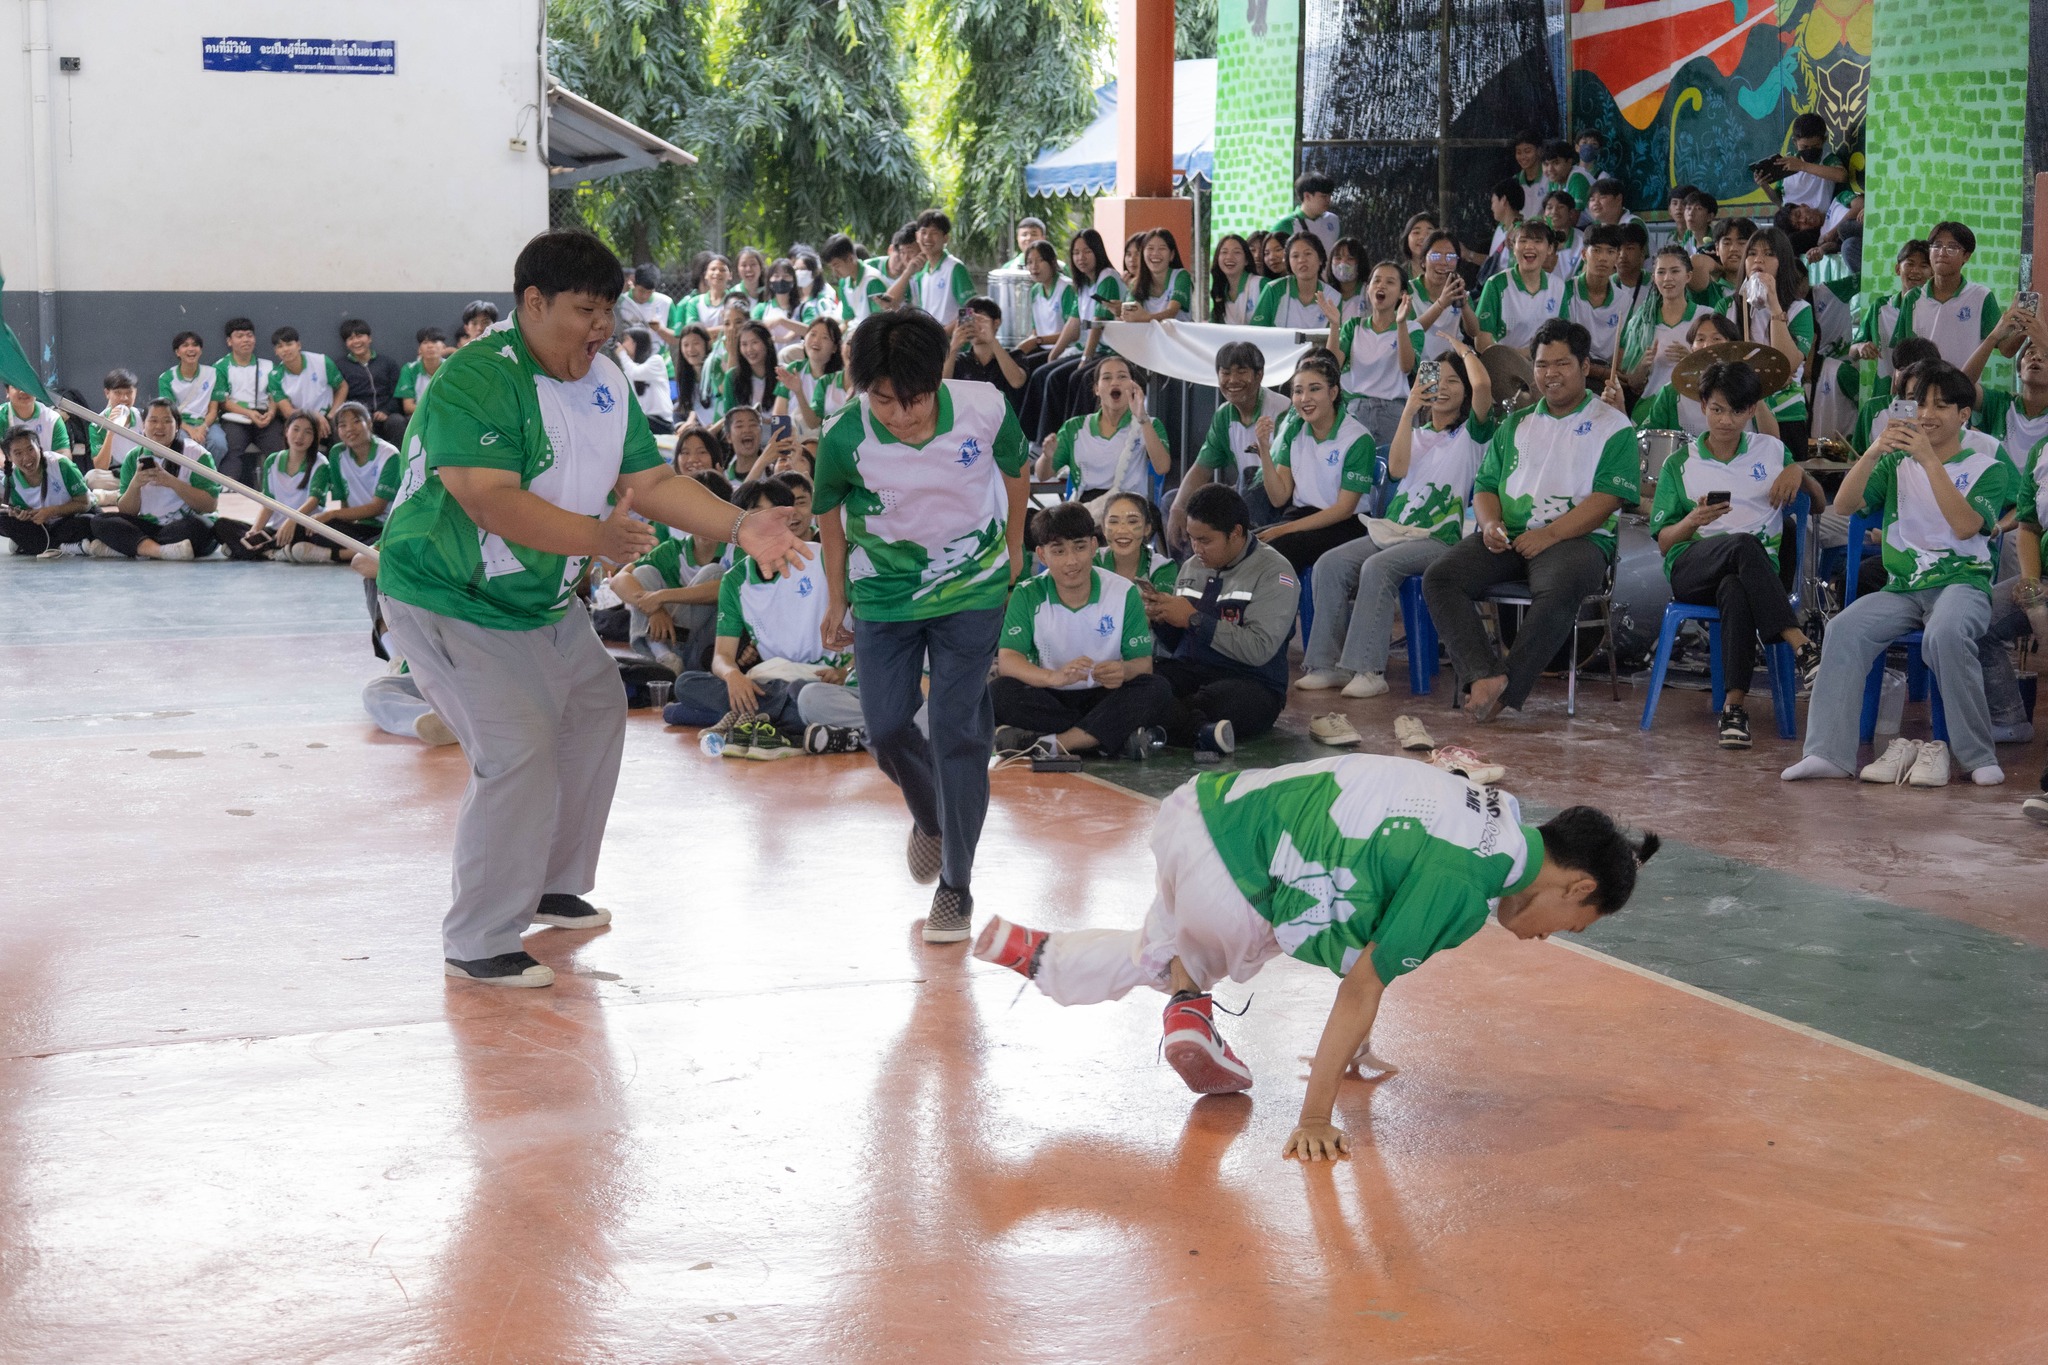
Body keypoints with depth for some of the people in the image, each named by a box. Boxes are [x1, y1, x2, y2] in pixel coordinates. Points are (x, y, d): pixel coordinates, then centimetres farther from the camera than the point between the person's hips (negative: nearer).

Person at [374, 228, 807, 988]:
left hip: (546, 600, 9)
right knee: (518, 754, -18)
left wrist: (739, 527, -12)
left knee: (594, 714, 19)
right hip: (450, 603, -9)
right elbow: (492, 502, -37)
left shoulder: (605, 384, 2)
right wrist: (596, 537, -48)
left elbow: (651, 481, 3)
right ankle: (478, 945, -4)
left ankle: (551, 888, 39)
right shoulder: (475, 383, -26)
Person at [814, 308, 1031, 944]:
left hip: (971, 589, -1)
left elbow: (1015, 468, 2)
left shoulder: (986, 409, -21)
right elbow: (829, 515, 0)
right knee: (885, 731, 2)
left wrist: (1013, 548, 15)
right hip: (883, 598, 1)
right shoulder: (844, 437, -22)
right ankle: (931, 817, 36)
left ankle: (956, 885, 4)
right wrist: (837, 601, 8)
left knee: (958, 730, -6)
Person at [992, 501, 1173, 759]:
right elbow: (1007, 659, -16)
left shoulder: (1123, 592, -3)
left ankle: (1051, 744, -34)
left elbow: (1143, 661, -6)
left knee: (1157, 688, -26)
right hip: (1052, 699, 0)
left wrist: (1123, 671, -33)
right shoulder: (1028, 595, -5)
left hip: (1105, 697, 0)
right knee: (999, 692, -29)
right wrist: (1054, 677, -37)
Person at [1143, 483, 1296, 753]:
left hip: (1251, 683, -5)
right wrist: (1160, 620, 0)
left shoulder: (1273, 571, -4)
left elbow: (1259, 650, -17)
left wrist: (1194, 619, -13)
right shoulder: (1192, 566, 17)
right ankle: (1201, 731, -46)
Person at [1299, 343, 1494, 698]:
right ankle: (1328, 663, -19)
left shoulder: (1472, 433, 5)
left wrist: (1465, 351, 3)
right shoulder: (1417, 433, 25)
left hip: (1440, 539, -6)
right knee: (1330, 564, -18)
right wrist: (1409, 409, 2)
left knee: (1378, 568, -33)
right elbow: (1397, 469, 3)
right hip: (1393, 530, 6)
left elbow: (1482, 384, -16)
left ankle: (1367, 669, -34)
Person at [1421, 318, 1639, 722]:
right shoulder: (1516, 425, 25)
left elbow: (1607, 498, -5)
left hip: (1577, 537, -5)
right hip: (1508, 538, 5)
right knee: (1439, 578, -22)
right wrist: (1490, 523, -2)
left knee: (1559, 590, -39)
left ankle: (1505, 690, -34)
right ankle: (1485, 674, -38)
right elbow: (1485, 485, 22)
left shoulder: (1613, 427, 7)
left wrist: (1550, 534, -16)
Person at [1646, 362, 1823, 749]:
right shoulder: (1680, 463, 15)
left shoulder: (1772, 451, 18)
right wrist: (1693, 520, -11)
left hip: (1758, 567, 0)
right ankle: (1800, 645, -46)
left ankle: (1736, 703, -43)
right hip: (1691, 567, 0)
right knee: (1743, 543, -38)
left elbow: (1820, 505, 24)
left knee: (1735, 591, -41)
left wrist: (1799, 473, 3)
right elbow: (1663, 542, 11)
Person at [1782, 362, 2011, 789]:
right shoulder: (1897, 463, 17)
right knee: (1844, 629, -27)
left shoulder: (1987, 468, 8)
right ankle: (1829, 753, -29)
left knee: (1945, 634, -38)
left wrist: (1930, 461, -15)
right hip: (1902, 588, 3)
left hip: (1961, 581, -3)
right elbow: (1843, 505, 2)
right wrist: (1873, 452, -12)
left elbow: (1965, 526, -11)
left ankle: (1979, 756, -24)